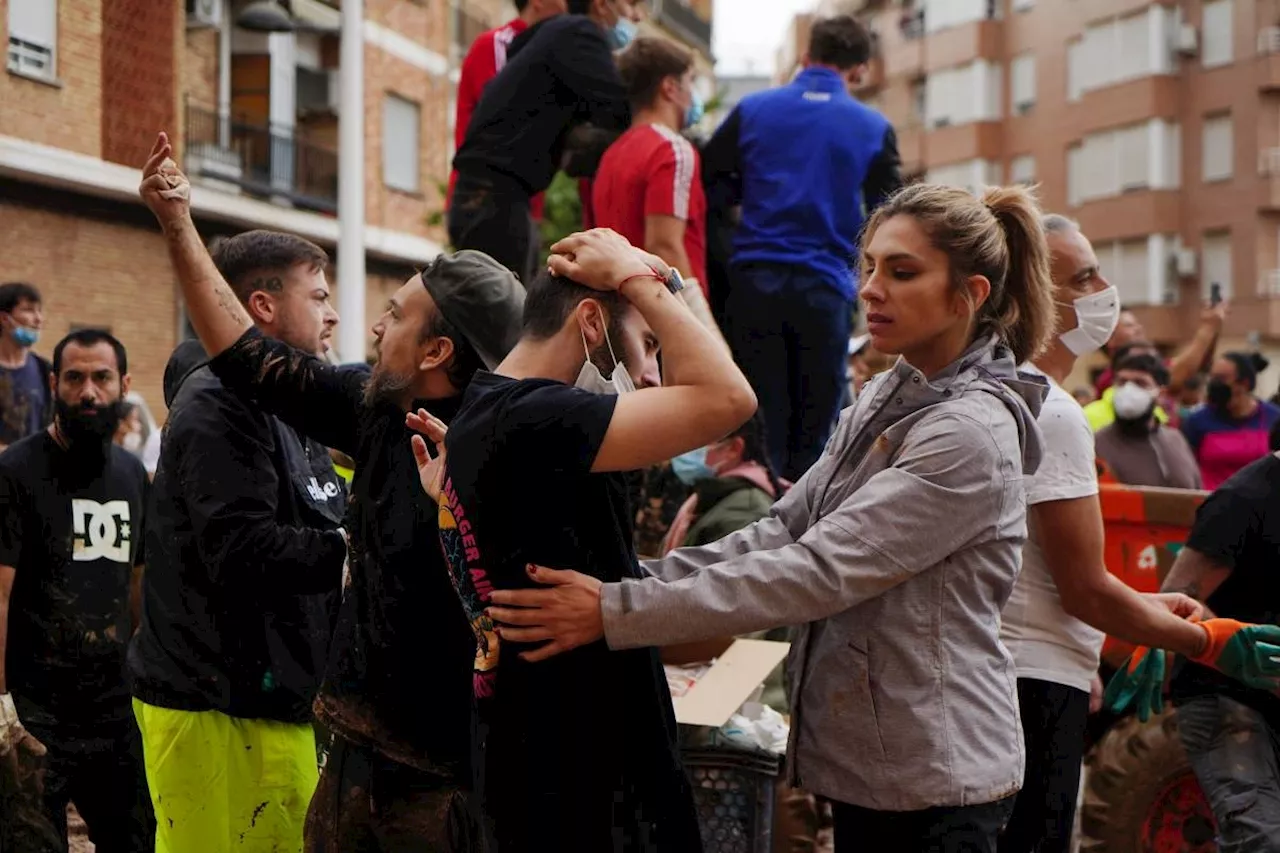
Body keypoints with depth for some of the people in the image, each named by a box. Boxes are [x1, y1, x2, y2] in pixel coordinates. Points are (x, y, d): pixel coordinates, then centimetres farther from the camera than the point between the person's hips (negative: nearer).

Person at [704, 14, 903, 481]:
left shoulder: (753, 109, 4)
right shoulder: (874, 129, 1)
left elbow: (706, 182, 6)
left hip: (755, 281, 1)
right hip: (826, 289, -1)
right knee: (813, 432, 8)